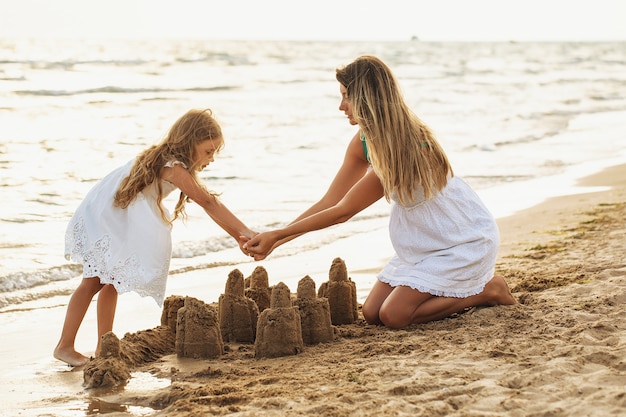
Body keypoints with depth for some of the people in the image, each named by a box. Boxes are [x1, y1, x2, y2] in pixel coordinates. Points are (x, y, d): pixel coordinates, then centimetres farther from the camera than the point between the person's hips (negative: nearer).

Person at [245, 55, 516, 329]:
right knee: (372, 313, 2)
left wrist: (277, 235, -22)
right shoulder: (364, 142, -4)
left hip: (466, 241, -9)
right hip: (425, 241, 9)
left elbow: (343, 211, -26)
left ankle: (486, 290, 1)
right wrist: (274, 241, -10)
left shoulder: (404, 148, -31)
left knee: (393, 316, -18)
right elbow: (329, 202, -3)